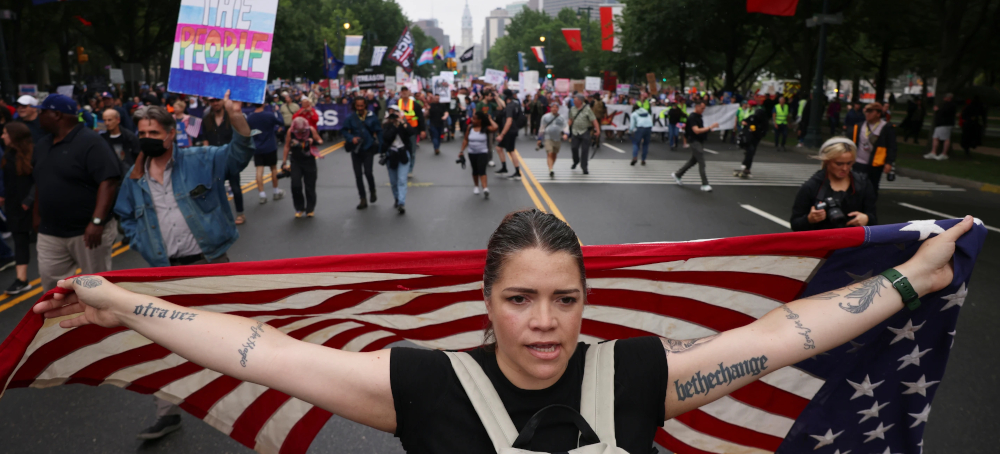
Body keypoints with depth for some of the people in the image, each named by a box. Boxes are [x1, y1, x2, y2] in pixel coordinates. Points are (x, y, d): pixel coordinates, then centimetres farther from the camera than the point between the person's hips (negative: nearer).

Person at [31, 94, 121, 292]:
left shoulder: (90, 142, -14)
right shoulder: (43, 144, 12)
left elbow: (108, 182, -22)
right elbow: (42, 183, 24)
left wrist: (97, 221, -28)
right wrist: (37, 215, 18)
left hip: (87, 231, -7)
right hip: (49, 233, 8)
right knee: (51, 282, 11)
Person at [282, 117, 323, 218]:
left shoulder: (311, 130, -11)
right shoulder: (290, 131, -9)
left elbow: (320, 141, 2)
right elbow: (287, 146, 2)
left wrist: (314, 142, -21)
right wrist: (284, 162, 4)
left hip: (309, 161, 0)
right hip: (296, 162, 0)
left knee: (310, 186, 4)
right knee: (295, 185, -8)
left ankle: (310, 209, 19)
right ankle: (299, 209, 10)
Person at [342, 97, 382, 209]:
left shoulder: (372, 117, -2)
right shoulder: (351, 118, -1)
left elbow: (378, 132, 2)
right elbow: (344, 130, 4)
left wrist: (379, 146, -4)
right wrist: (351, 138, -14)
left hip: (368, 149, -2)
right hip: (356, 149, 2)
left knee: (368, 172, -12)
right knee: (358, 175, 4)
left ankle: (372, 192, 19)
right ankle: (363, 200, 16)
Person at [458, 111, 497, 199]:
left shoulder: (485, 128, -11)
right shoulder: (470, 127, -2)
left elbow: (495, 128, -30)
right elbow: (466, 139, 6)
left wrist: (490, 119, -15)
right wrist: (462, 150, 0)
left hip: (483, 153, -4)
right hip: (472, 153, 4)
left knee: (482, 170, -17)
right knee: (475, 170, 16)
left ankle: (485, 188, -28)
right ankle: (476, 186, 36)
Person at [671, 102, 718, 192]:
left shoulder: (698, 117, 13)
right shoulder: (692, 117, -16)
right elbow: (696, 131, -26)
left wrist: (707, 129, 9)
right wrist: (710, 127, -29)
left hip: (700, 142, 10)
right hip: (695, 142, -10)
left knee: (693, 161, 17)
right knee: (701, 163, -10)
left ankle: (677, 175, 29)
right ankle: (705, 185, -7)